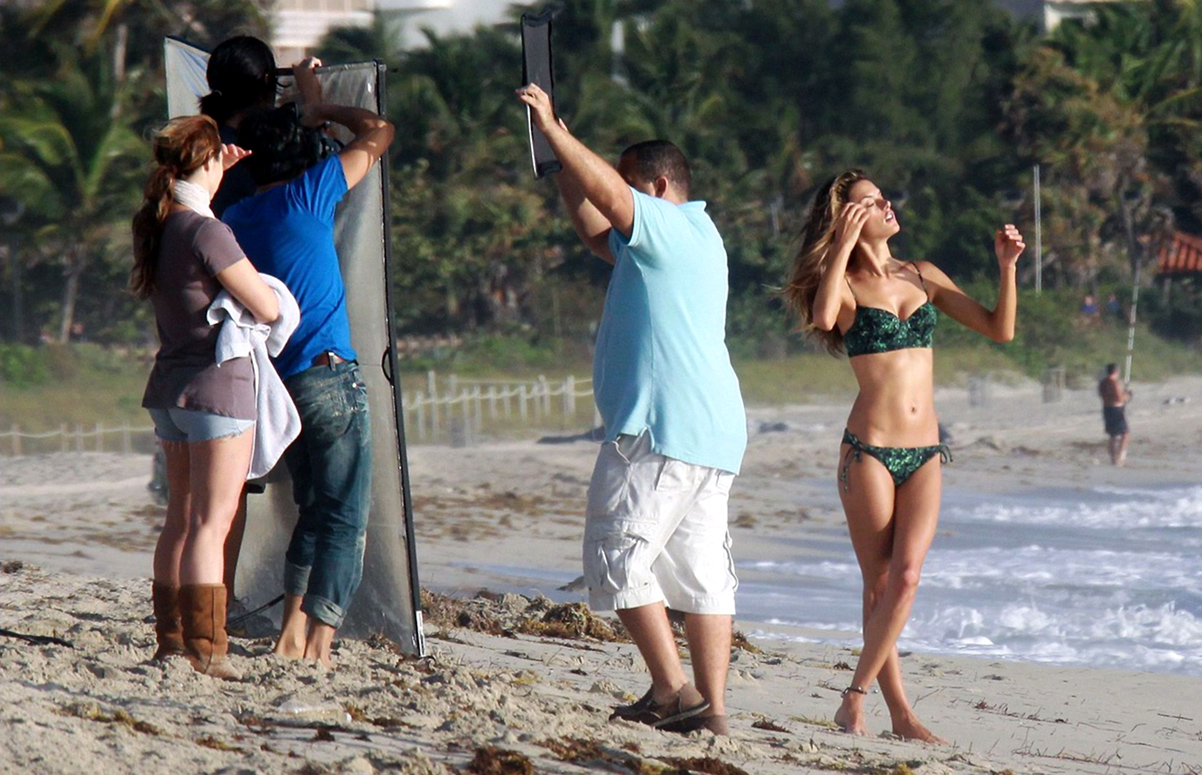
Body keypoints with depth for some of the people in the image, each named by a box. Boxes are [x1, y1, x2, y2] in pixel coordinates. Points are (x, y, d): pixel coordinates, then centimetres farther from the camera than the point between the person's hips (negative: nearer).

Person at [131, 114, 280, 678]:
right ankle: (205, 650, -7)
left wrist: (218, 174, 28)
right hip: (219, 383, -8)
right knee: (210, 524, -6)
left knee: (181, 520, 16)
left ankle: (170, 638, 20)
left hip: (169, 386, 8)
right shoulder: (207, 233, -18)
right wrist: (249, 280, 5)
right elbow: (268, 309, -15)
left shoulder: (153, 225, 6)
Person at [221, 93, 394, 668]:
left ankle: (293, 631, 10)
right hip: (328, 374, -6)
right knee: (346, 517, -5)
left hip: (273, 383, 6)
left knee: (315, 509, 18)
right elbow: (378, 133, 6)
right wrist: (321, 111, 20)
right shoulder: (309, 193, -4)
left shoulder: (233, 220, 10)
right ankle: (320, 643, -12)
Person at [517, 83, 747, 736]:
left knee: (617, 554, -7)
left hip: (661, 429, -10)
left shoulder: (673, 228, -5)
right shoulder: (688, 238, 24)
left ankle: (671, 690, -14)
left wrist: (553, 129, -13)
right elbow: (597, 235, 31)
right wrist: (561, 161, 26)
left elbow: (607, 193, -19)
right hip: (715, 432, 10)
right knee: (701, 570, 6)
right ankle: (710, 704, 3)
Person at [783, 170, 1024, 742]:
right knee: (880, 583, -1)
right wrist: (843, 244, -19)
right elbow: (822, 318, -25)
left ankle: (855, 698, -7)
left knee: (906, 575, -12)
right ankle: (899, 711, 5)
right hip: (868, 451, -3)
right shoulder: (844, 285, 0)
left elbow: (999, 330, 12)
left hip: (925, 455, 3)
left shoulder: (924, 278, 13)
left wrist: (1006, 266, 0)